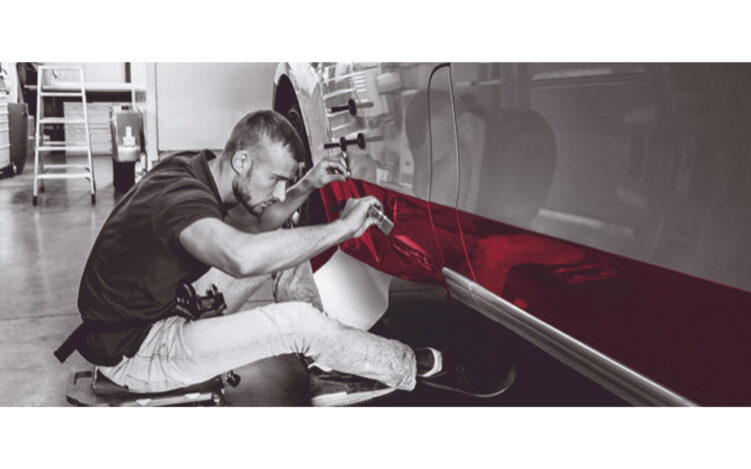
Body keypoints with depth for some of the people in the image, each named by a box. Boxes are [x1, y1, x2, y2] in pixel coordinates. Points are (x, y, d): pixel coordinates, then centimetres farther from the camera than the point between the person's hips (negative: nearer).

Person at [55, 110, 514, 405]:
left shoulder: (198, 173, -1)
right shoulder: (179, 193, -29)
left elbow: (259, 227, 15)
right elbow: (243, 256, -51)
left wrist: (306, 188, -3)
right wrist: (343, 227, -39)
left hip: (166, 310, 9)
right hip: (130, 352, -9)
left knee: (287, 244, 3)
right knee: (298, 320, -25)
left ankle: (329, 371, 2)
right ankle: (424, 368, -5)